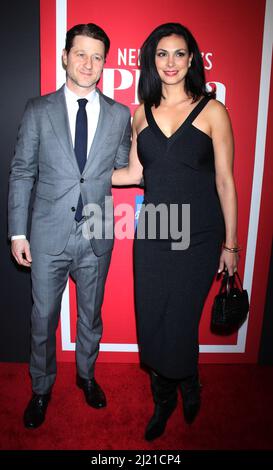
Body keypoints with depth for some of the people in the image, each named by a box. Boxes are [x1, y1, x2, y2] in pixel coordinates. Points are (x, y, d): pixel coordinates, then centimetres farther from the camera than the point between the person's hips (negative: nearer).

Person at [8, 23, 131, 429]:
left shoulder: (120, 115, 2)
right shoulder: (38, 110, -1)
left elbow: (122, 172, 9)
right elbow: (21, 173, -1)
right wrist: (17, 232, -3)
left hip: (97, 236, 1)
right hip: (48, 236, -1)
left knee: (90, 315, 18)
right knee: (43, 318, 13)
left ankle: (86, 375, 44)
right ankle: (42, 388, 38)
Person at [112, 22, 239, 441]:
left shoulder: (212, 111, -3)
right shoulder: (142, 113, 8)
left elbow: (225, 182, -2)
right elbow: (135, 173, 11)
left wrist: (230, 244, -2)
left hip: (198, 236, -3)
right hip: (152, 233, 3)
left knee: (180, 324, 3)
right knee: (151, 323, 8)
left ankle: (188, 387, 39)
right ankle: (163, 401, 36)